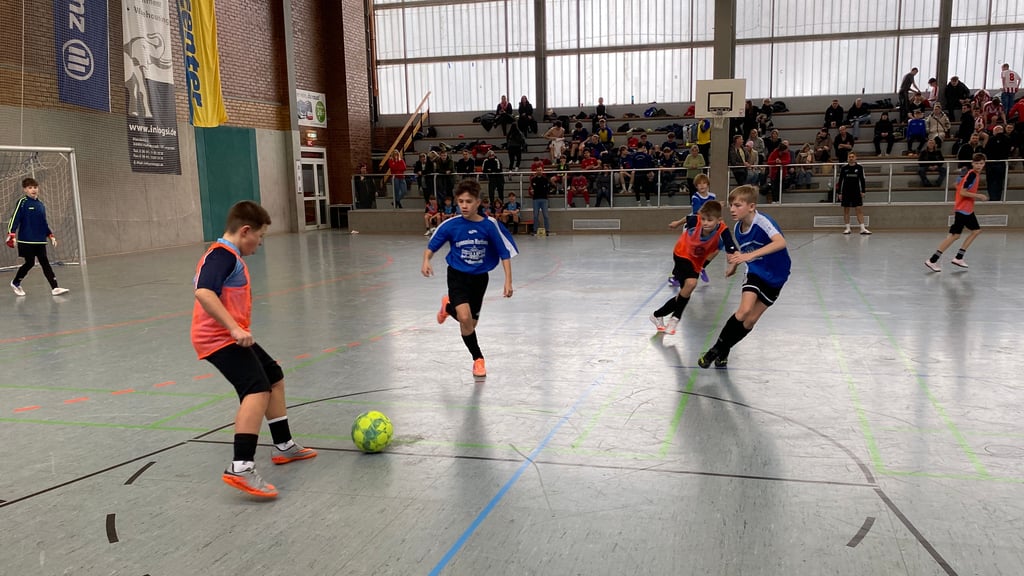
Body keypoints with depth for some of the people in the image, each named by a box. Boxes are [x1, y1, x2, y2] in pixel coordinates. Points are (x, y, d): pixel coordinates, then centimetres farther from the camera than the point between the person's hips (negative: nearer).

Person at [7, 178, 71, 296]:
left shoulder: (40, 204, 12)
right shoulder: (22, 203, -6)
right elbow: (14, 219, -11)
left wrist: (51, 236, 16)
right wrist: (11, 235, -19)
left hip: (40, 241, 5)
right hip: (26, 240, -5)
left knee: (45, 263, -1)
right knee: (29, 263, 0)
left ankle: (55, 288, -7)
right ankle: (15, 283, 25)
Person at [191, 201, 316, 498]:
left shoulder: (227, 255, 17)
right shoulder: (223, 255, -16)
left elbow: (205, 287, 31)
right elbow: (204, 293, -31)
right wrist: (234, 328, -33)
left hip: (230, 337, 11)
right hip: (220, 338, -11)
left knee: (275, 377, 21)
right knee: (257, 390, -25)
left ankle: (284, 446, 33)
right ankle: (241, 468, -33)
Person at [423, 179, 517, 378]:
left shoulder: (490, 225, -14)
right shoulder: (450, 225, -13)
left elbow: (505, 253, -7)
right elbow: (431, 246, -1)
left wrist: (508, 281, -12)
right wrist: (426, 262, -21)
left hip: (479, 278, 2)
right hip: (458, 276, -2)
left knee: (469, 324, 12)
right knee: (465, 318, -22)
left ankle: (448, 306, 46)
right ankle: (478, 358, 1)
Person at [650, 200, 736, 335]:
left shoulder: (723, 231, -34)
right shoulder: (695, 220, -31)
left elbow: (732, 251, -42)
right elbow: (687, 218, -7)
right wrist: (677, 223, 13)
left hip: (698, 261, 3)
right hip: (682, 254, -3)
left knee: (684, 294, 6)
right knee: (691, 283, -25)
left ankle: (658, 315, 28)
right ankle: (674, 318, -6)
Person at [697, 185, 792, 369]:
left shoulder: (762, 222, -26)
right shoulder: (737, 229, -5)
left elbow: (781, 242, -44)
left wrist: (750, 255, -51)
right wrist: (734, 265, 6)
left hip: (775, 277, -3)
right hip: (755, 273, 3)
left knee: (750, 321, 1)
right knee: (744, 310, -20)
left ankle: (723, 351, 20)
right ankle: (717, 348, -5)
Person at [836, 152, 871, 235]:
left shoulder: (859, 168, 3)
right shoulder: (844, 168, 3)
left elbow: (862, 180, 6)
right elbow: (840, 180, 6)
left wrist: (863, 191, 1)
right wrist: (838, 193, 1)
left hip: (856, 192, 0)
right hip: (845, 192, 0)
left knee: (859, 210, -4)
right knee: (846, 210, 3)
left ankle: (863, 228, -7)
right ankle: (848, 228, 10)